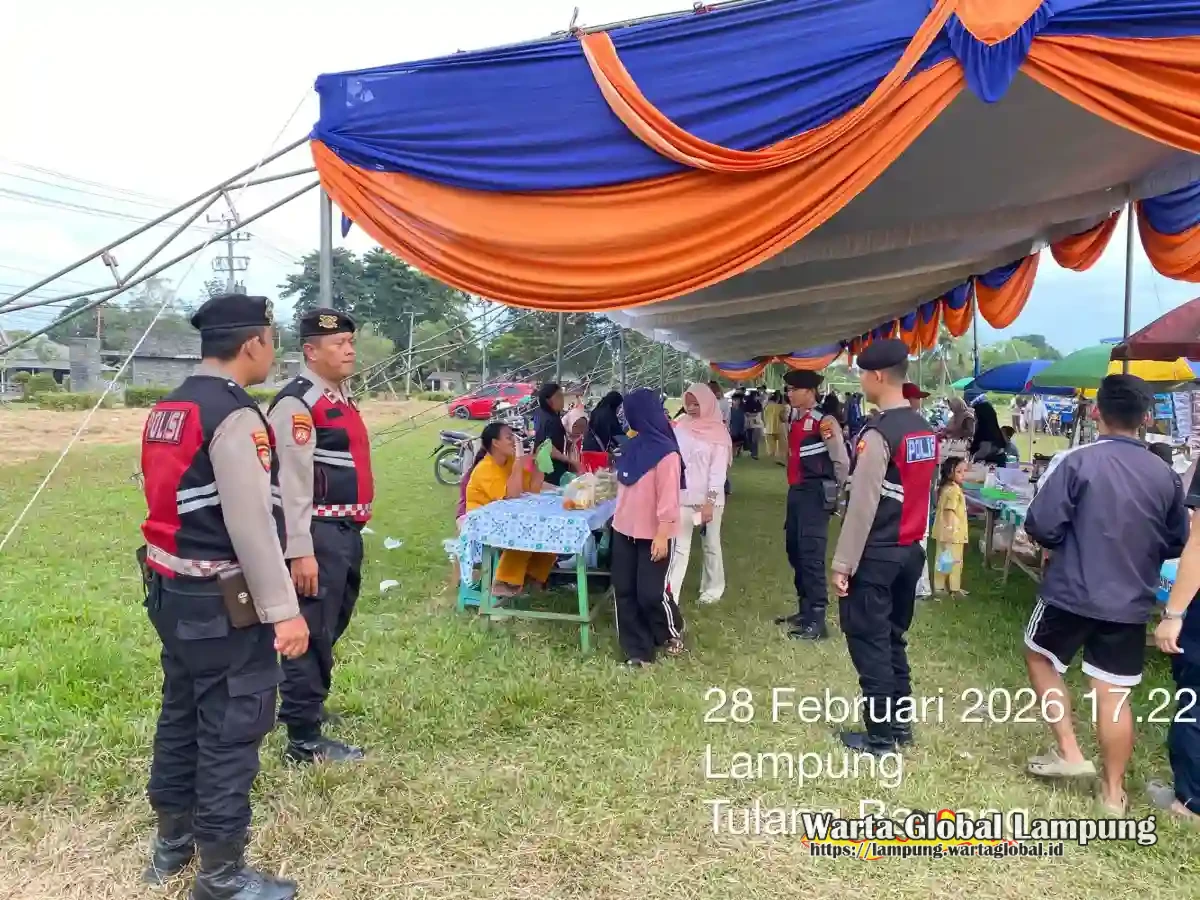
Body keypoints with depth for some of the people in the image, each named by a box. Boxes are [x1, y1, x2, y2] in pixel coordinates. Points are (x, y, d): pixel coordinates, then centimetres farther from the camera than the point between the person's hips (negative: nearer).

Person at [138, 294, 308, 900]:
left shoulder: (168, 408, 10)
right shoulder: (235, 416, -20)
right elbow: (253, 525, -24)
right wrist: (284, 611, -20)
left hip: (170, 591, 10)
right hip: (222, 603, -10)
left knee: (181, 714, 20)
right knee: (230, 731, 1)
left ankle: (172, 842, 37)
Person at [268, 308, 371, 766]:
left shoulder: (340, 398, 16)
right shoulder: (297, 402, -14)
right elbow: (292, 484, -20)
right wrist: (300, 552, -22)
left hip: (347, 532, 10)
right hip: (318, 535, -10)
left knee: (332, 628, 22)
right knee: (312, 634, -1)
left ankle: (306, 703, 41)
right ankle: (304, 739, 9)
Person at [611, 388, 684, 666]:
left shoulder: (666, 453, -17)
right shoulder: (634, 446, 6)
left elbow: (668, 496, -19)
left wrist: (662, 535, -20)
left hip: (652, 534, -7)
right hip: (625, 530, 7)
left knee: (651, 592, -1)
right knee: (625, 591, 6)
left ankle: (673, 632, 29)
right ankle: (638, 650, 17)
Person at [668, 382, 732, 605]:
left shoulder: (718, 432, -6)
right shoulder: (681, 427, 3)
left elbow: (719, 470, -10)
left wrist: (710, 501, -18)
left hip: (709, 499, -2)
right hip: (683, 497, 2)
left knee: (711, 545, 13)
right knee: (679, 547, 0)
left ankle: (713, 589, 30)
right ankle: (670, 595, -1)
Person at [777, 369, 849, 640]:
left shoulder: (824, 421, -13)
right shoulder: (795, 422, 13)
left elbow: (842, 461, -11)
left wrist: (833, 489, 2)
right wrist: (795, 488, 14)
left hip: (815, 494, -9)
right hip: (796, 492, 9)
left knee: (811, 556, -9)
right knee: (795, 552, 15)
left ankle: (816, 621, -2)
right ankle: (804, 611, 29)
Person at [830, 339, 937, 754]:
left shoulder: (878, 433, -17)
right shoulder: (925, 430, 8)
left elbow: (863, 504, -19)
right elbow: (922, 492, 12)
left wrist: (842, 562, -14)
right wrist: (915, 540, 19)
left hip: (875, 554, -8)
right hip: (910, 550, 8)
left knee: (868, 643, 2)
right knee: (892, 639, 18)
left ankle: (880, 735, 9)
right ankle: (900, 723, 26)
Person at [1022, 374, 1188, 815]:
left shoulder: (1075, 461, -15)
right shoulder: (1166, 476, 0)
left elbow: (1041, 527, -17)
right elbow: (1177, 545, 11)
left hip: (1072, 593, -3)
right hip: (1130, 603, 4)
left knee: (1039, 657, 21)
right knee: (1114, 695, 11)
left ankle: (1068, 751, 18)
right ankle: (1113, 792, 23)